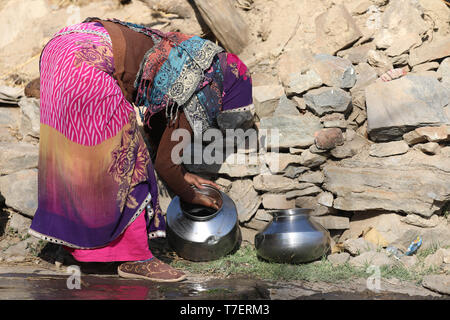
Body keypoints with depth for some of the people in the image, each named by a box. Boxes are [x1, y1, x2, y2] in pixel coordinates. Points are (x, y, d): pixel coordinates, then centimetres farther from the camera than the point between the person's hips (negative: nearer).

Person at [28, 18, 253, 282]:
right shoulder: (198, 96, -3)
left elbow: (157, 122, 31)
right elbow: (165, 164, 2)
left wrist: (183, 174, 35)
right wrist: (192, 197, 20)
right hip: (88, 67, -10)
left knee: (76, 156, 21)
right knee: (121, 163, 2)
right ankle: (135, 259, 13)